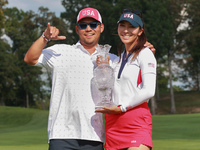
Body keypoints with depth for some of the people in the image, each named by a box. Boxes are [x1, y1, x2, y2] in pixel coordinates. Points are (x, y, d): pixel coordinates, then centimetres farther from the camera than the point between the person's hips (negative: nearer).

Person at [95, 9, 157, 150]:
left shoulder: (145, 54, 0)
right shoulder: (120, 57, 22)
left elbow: (148, 91, -11)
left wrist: (121, 108, -9)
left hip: (136, 121, -7)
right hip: (113, 123, 7)